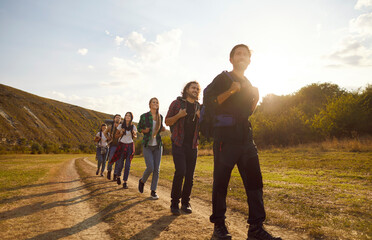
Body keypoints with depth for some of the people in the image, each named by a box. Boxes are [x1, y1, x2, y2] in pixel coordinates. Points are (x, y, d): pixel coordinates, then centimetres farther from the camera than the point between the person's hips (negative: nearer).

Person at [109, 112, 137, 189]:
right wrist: (121, 133, -17)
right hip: (122, 145, 0)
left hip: (130, 146, 1)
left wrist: (134, 134, -12)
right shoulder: (121, 126, -4)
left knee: (128, 164, -5)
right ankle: (118, 176, 34)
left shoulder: (133, 127, -1)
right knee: (120, 163, 2)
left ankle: (125, 182, 3)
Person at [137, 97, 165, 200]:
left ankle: (153, 191, 13)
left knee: (157, 169, 0)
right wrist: (144, 131, -14)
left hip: (158, 145, 4)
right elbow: (139, 128, 7)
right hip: (147, 145, -3)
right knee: (150, 168, -13)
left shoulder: (160, 117, 6)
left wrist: (163, 129, -2)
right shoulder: (144, 116, -4)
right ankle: (142, 181, 20)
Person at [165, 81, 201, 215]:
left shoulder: (200, 107, 13)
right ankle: (174, 203, -1)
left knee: (190, 175, 4)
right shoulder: (177, 103, 3)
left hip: (193, 145, 4)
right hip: (179, 143, -4)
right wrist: (178, 115, -16)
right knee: (180, 171, -15)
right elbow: (167, 122, 3)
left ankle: (185, 203, 18)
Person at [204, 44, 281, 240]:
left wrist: (256, 98, 9)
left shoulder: (247, 83, 23)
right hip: (225, 135, -6)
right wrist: (231, 91, -17)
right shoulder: (222, 79, 3)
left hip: (245, 137, 7)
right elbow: (208, 101, -9)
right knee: (221, 181, -1)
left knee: (254, 180, 1)